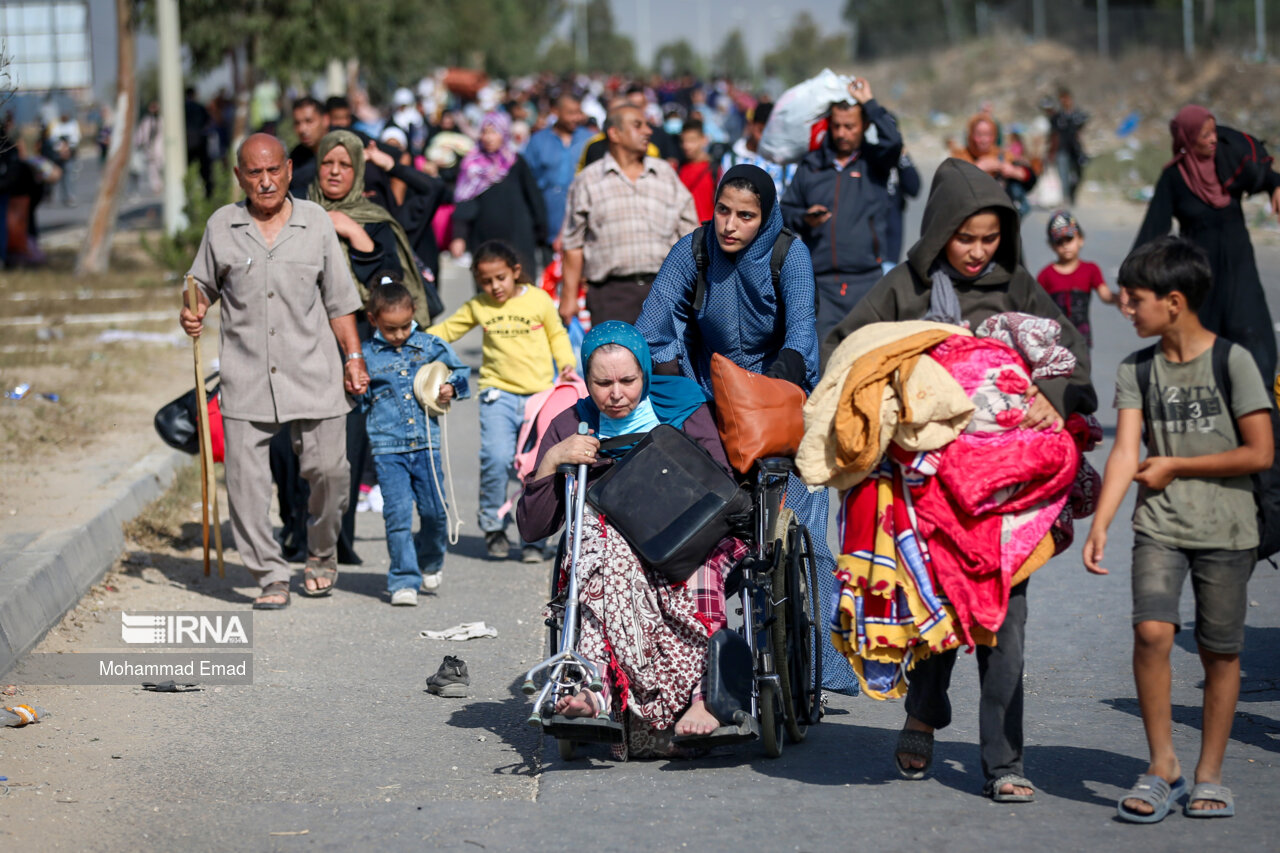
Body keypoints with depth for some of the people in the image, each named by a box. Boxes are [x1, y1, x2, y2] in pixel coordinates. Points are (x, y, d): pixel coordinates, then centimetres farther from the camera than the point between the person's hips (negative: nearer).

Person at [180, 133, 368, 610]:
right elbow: (203, 284, 17)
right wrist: (192, 314, -4)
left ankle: (321, 553, 24)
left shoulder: (316, 223, 6)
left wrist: (353, 357, 7)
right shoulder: (222, 227, 5)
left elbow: (338, 300, 11)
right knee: (245, 480, -6)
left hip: (312, 373, 0)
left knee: (329, 469, -2)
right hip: (246, 376, 0)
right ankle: (271, 576, 4)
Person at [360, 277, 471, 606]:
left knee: (434, 510, 5)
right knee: (398, 513, -7)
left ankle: (431, 563, 33)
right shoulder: (366, 356, 2)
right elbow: (358, 401, 12)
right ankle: (404, 581, 0)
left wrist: (451, 388, -2)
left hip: (426, 443, 2)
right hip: (388, 448, -2)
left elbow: (459, 370, 16)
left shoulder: (429, 345, 4)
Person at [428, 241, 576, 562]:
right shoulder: (477, 307, 8)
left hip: (540, 393, 0)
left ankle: (533, 537, 10)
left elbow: (557, 334, 18)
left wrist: (566, 362, 4)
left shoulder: (539, 300, 6)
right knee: (496, 458, -17)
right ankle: (493, 526, 3)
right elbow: (448, 330, 19)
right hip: (499, 394, 0)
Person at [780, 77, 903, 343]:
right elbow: (786, 209, 22)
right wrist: (804, 219, -1)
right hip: (822, 283, 1)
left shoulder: (874, 161, 9)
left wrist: (868, 102, -5)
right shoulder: (811, 164, 15)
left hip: (866, 280, -1)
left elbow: (892, 141, -13)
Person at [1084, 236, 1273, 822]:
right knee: (1151, 631, -16)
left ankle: (1209, 774, 17)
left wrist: (1174, 468, -5)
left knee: (1219, 652, 4)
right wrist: (1099, 525, -17)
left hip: (1225, 530, -2)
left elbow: (1260, 453, -8)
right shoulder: (1136, 371, 5)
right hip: (1159, 526, 2)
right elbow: (1125, 451, -4)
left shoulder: (1232, 361, -5)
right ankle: (1162, 766, -4)